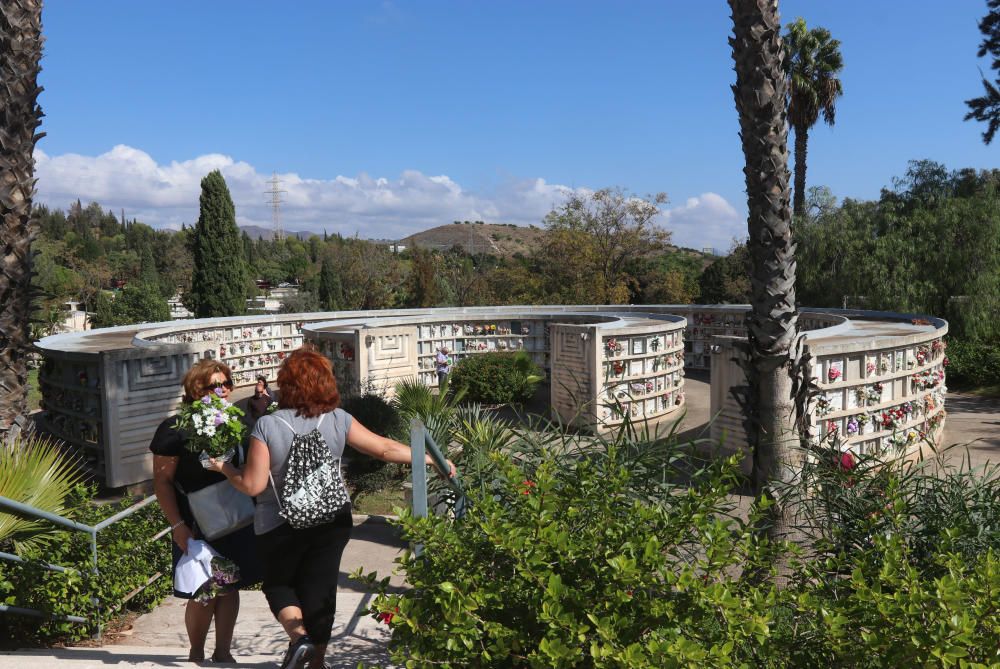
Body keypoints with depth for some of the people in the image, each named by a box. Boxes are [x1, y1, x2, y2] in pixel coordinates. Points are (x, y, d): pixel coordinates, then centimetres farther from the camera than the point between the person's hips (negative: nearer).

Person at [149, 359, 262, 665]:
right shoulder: (175, 430, -12)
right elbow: (162, 482, -11)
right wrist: (178, 526, -16)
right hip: (197, 526, -4)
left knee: (230, 587, 11)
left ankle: (223, 653, 27)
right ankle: (196, 655, 26)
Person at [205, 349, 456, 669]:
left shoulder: (267, 426, -16)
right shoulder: (338, 420, -8)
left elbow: (253, 485, -15)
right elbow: (386, 448, -5)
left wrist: (224, 468, 4)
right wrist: (433, 459, 4)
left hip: (280, 525, -2)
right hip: (332, 520, 2)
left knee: (277, 583, 20)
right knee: (319, 589, 13)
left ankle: (298, 636, -2)